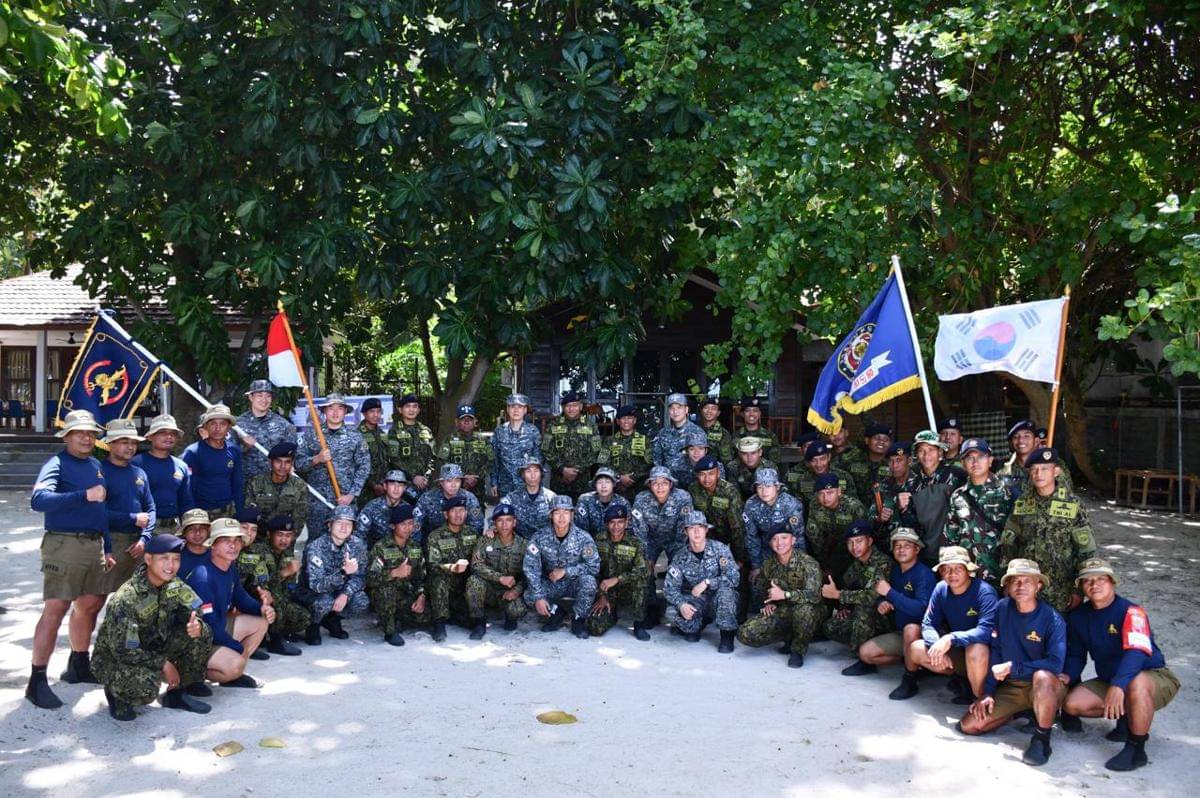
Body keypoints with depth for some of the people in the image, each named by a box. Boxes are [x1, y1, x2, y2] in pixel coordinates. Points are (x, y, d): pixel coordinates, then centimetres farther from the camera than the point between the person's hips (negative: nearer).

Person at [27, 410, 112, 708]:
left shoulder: (96, 466, 16)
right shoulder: (57, 464, -7)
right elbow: (38, 500, -25)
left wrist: (107, 548, 22)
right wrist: (84, 496, -31)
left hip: (94, 544, 8)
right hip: (64, 544, -8)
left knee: (90, 605, 15)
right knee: (55, 609, -10)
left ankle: (79, 666, 31)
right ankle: (37, 681, -5)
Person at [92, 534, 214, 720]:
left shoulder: (174, 586, -8)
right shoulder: (125, 598, -28)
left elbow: (192, 614, -2)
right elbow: (122, 650, -27)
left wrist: (196, 626, -28)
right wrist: (163, 664, -22)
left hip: (152, 648, 7)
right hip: (114, 659, -6)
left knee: (202, 634, -12)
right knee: (145, 685, -38)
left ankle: (175, 694, 4)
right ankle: (116, 694, 0)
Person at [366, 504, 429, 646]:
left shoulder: (416, 548, 7)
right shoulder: (380, 547, -10)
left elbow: (422, 577, 7)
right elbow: (370, 578, -21)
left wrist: (421, 597, -11)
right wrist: (395, 573, -33)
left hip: (406, 594, 4)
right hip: (383, 594, -4)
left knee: (425, 616, -21)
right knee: (387, 588, -38)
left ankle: (397, 620, 11)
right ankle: (390, 632, -18)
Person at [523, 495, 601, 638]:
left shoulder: (583, 538, -15)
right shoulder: (540, 537, -13)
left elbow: (594, 567, -17)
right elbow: (530, 567, -17)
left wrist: (565, 571, -23)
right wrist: (538, 597, -27)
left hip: (575, 583, -1)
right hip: (550, 585, 1)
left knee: (588, 581, -33)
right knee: (529, 596, -26)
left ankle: (579, 619, -6)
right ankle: (556, 613, 6)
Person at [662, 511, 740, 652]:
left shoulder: (720, 549, -12)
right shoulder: (680, 556, -6)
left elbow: (734, 577, -22)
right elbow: (669, 587, -11)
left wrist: (707, 583, -31)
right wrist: (681, 604, -31)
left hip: (720, 602, -2)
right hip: (695, 602, 2)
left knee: (726, 588, -34)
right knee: (672, 613, -26)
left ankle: (727, 636, -18)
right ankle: (694, 626, 9)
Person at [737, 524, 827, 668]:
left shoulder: (807, 563, -15)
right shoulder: (768, 564, 3)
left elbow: (814, 595, -28)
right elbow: (762, 590, 22)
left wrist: (785, 594, -32)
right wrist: (769, 603, 1)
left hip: (809, 613, -5)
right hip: (782, 613, 5)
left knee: (804, 609, -42)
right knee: (745, 633, -15)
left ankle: (798, 650, -12)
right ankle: (789, 637, 8)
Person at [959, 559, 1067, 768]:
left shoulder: (1053, 620, -16)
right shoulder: (1002, 608, -5)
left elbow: (1055, 664, -25)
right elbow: (994, 652, 0)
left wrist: (1012, 668, -23)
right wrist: (988, 692, -3)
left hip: (1046, 688, -5)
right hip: (1010, 687, 5)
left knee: (1043, 677, -42)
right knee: (968, 725, -8)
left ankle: (1042, 739, -18)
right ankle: (1022, 711, 16)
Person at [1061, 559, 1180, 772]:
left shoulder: (1131, 612, -19)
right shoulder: (1078, 616, 1)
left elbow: (1136, 652, -34)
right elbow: (1076, 654, 10)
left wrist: (1118, 685, -49)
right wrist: (1068, 676, -12)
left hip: (1156, 679, -6)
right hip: (1108, 680, 6)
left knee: (1136, 683, -41)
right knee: (1072, 704, -16)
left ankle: (1136, 750, -24)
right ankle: (1126, 716, 8)